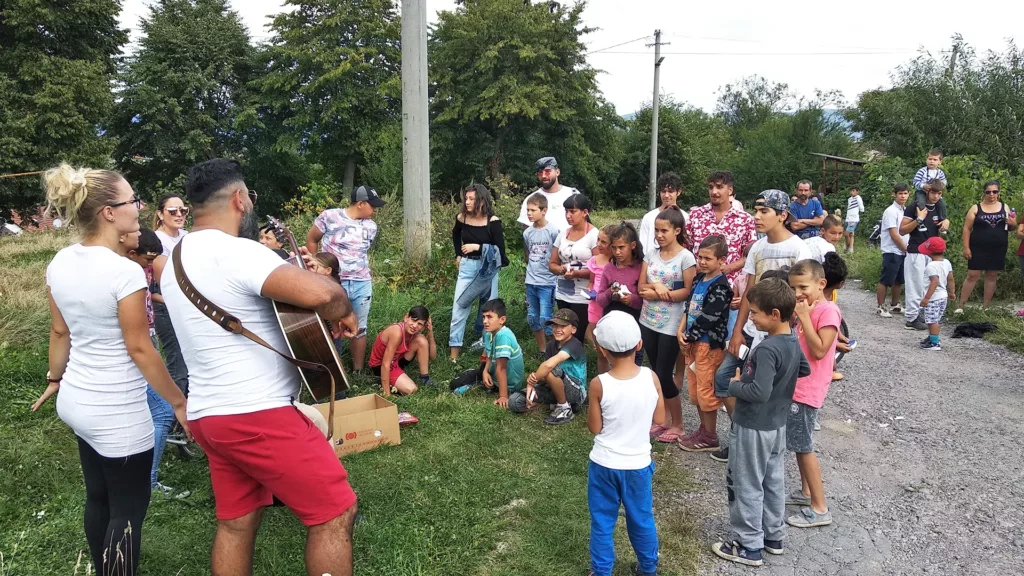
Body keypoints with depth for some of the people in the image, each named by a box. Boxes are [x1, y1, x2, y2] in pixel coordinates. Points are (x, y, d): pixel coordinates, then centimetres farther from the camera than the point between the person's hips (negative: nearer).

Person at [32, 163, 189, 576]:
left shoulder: (60, 262, -1)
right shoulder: (125, 271, -23)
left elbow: (59, 332, 10)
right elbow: (139, 349, -19)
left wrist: (55, 378, 25)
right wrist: (179, 402, -10)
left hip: (78, 400, 8)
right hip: (117, 411, -8)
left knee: (98, 497, 23)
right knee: (128, 509, 7)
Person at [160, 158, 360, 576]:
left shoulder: (177, 258, 12)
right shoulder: (237, 253, -19)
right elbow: (320, 293, -35)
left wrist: (289, 273, 17)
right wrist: (343, 313, -13)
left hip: (209, 414, 10)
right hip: (258, 415, -10)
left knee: (236, 522, 19)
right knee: (335, 513, 0)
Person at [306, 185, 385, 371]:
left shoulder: (371, 226, 4)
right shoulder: (329, 216, -7)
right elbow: (311, 240, 6)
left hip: (362, 285, 4)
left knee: (359, 329, 11)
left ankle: (358, 371, 22)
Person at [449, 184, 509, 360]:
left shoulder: (493, 221, -14)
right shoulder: (462, 218, -3)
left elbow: (500, 249, -14)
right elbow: (455, 235, 20)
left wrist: (477, 247, -19)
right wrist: (458, 255, 11)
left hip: (488, 268, -2)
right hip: (467, 266, 3)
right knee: (459, 306, -1)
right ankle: (454, 348, 6)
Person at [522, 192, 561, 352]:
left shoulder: (553, 231, -12)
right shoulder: (527, 232, 4)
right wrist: (531, 270, 13)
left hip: (547, 283, -6)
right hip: (530, 282, 6)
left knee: (545, 319, -7)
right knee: (532, 319, 12)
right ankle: (542, 351, 26)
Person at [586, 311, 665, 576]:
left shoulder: (599, 385, -21)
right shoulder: (651, 378, -15)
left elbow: (594, 427, -10)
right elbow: (660, 418, -2)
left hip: (604, 465, -2)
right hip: (639, 464, 2)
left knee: (602, 522, 17)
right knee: (642, 519, 23)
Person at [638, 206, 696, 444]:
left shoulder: (686, 257, -11)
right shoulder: (651, 254, 5)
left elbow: (688, 291, -15)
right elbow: (642, 288, 2)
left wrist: (658, 292, -15)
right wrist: (657, 286, -18)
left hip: (671, 325, -5)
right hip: (648, 322, 5)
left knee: (664, 375, -1)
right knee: (656, 373, 12)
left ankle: (677, 424, 16)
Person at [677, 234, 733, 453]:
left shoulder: (720, 287, -17)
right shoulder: (699, 279, 9)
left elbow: (707, 319, -19)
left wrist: (689, 337, -10)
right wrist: (681, 332, 0)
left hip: (709, 343, -9)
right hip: (692, 341, 9)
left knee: (707, 391, 1)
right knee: (695, 389, 17)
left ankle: (710, 437, 14)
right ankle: (703, 429, 31)